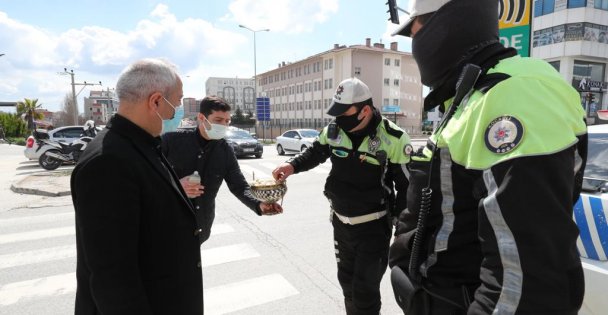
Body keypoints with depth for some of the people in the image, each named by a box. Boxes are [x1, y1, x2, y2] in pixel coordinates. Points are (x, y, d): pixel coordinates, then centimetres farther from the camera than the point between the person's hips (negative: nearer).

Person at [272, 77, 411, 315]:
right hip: (341, 222, 5)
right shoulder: (334, 130, -6)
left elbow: (407, 186, -12)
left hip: (374, 226, -5)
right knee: (347, 281, 21)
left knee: (364, 290, 1)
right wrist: (293, 165, -6)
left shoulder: (392, 138, -19)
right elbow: (315, 153, 13)